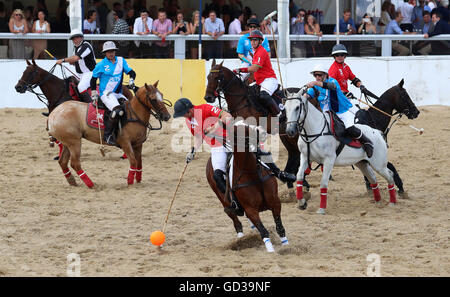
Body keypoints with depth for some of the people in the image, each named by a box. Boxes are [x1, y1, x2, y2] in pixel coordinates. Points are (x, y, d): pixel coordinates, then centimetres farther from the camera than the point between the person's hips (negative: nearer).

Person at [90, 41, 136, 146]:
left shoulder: (121, 61, 10)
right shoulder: (101, 65, 1)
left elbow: (131, 72, 10)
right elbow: (93, 79, 9)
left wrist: (131, 80, -11)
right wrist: (94, 93, 5)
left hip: (118, 94, 6)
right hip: (106, 93, -6)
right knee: (117, 110, -31)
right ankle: (108, 134, -25)